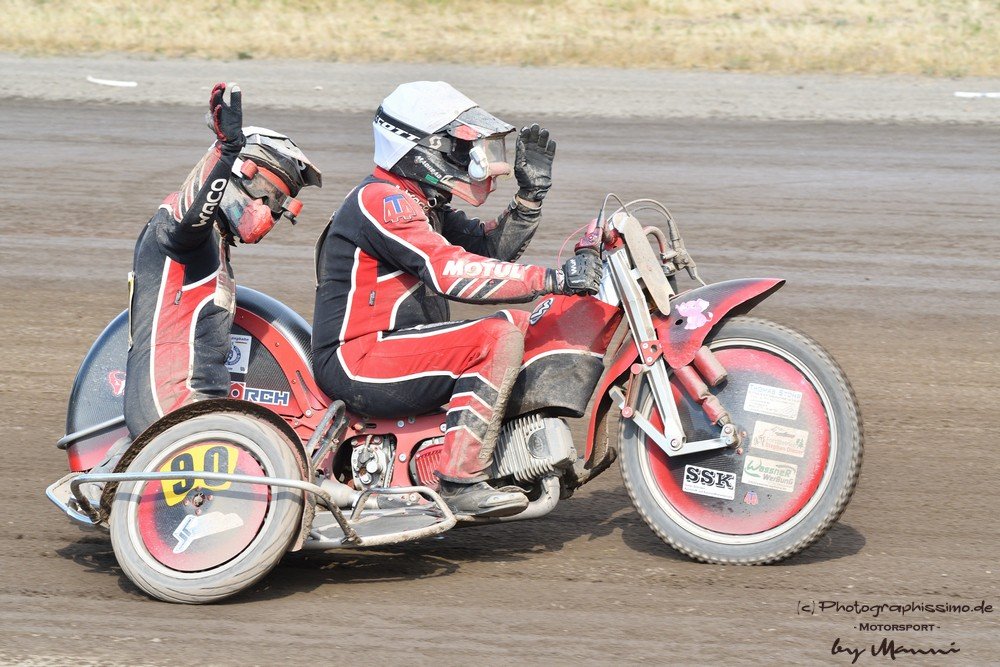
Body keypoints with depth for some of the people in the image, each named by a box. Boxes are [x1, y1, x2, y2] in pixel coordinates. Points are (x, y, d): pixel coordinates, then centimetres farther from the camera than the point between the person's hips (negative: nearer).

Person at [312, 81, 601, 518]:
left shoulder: (421, 202, 17)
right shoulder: (382, 201, -17)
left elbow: (488, 247, 17)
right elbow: (450, 271, -28)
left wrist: (531, 193, 3)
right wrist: (551, 279, -30)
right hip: (357, 362, -11)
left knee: (520, 324, 17)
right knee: (499, 335, -24)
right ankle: (460, 481, -27)